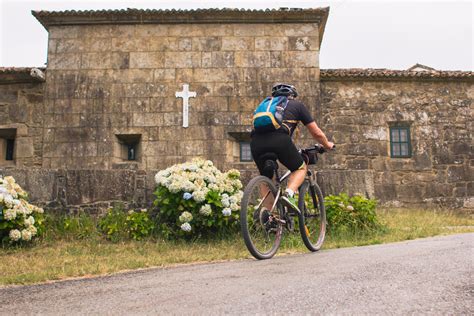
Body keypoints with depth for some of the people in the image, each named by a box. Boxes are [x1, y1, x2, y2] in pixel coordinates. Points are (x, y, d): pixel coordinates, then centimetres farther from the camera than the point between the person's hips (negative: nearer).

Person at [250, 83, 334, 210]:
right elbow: (317, 133, 26)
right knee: (301, 168, 19)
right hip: (279, 139, -4)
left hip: (256, 142, 4)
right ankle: (289, 194, -6)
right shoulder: (297, 105, 25)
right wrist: (327, 145, 47)